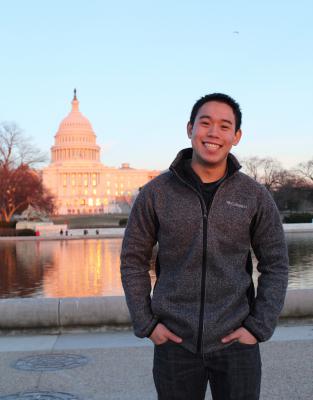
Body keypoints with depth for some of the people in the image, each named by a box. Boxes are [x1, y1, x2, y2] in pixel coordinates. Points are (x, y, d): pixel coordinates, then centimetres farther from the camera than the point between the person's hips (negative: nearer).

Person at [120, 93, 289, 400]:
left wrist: (258, 327, -5)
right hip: (175, 342, 0)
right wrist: (146, 324, -3)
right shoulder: (155, 193, -4)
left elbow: (275, 265, 3)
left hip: (235, 342, 0)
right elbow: (133, 260, 3)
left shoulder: (255, 196, -2)